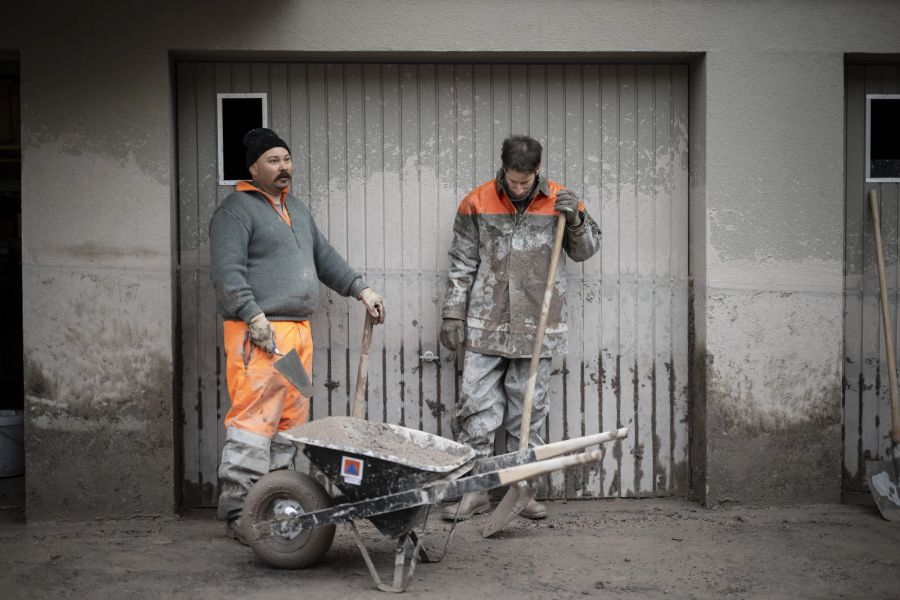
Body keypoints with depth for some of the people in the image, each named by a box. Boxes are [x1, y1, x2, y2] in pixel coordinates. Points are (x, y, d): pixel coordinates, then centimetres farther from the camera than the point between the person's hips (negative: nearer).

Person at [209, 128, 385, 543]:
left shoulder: (296, 208, 23)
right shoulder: (236, 210, -4)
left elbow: (324, 256, 30)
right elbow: (227, 271, -15)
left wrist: (360, 289, 22)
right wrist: (254, 316, -22)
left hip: (298, 329, 9)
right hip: (259, 333, -9)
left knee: (292, 420, 9)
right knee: (254, 419, -11)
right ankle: (238, 512, -7)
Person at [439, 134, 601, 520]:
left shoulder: (559, 200, 3)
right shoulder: (477, 202, 1)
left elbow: (587, 251, 11)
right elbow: (462, 264, 5)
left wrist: (575, 219, -8)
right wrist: (453, 314, 2)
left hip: (536, 328, 1)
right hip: (486, 328, 0)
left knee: (529, 410, 7)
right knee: (476, 406, -1)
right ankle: (475, 489, 8)